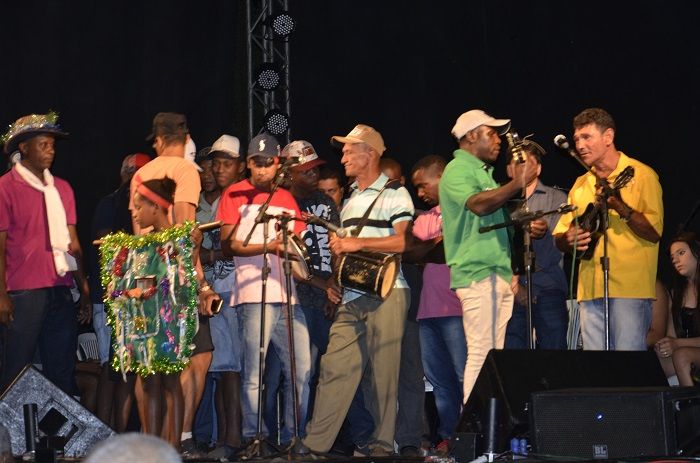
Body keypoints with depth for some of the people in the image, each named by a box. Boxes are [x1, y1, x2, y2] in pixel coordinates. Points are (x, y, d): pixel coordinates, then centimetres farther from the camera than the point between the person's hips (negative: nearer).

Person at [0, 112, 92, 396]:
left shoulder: (61, 189, 15)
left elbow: (72, 242, 15)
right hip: (23, 294, -5)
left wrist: (84, 290, 11)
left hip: (60, 292, 5)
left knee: (63, 372, 7)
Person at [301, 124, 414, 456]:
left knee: (383, 372, -4)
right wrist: (337, 248, 9)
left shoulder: (394, 194, -1)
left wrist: (357, 243, -15)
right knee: (334, 367, -1)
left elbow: (401, 241, -13)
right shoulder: (351, 198, 22)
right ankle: (315, 443, -3)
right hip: (352, 296, 6)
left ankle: (383, 443, 2)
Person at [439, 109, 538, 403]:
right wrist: (517, 183, -22)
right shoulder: (458, 170, -6)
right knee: (481, 353, -13)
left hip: (499, 274, 9)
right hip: (477, 274, -9)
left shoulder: (484, 172, 22)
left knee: (495, 354, 7)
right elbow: (478, 204, -24)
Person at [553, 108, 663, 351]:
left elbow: (654, 232, -8)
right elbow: (559, 237, 20)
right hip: (590, 289, 6)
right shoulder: (580, 184, 19)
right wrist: (567, 239, -4)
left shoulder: (641, 175, 0)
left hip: (629, 287, -6)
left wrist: (622, 209, -23)